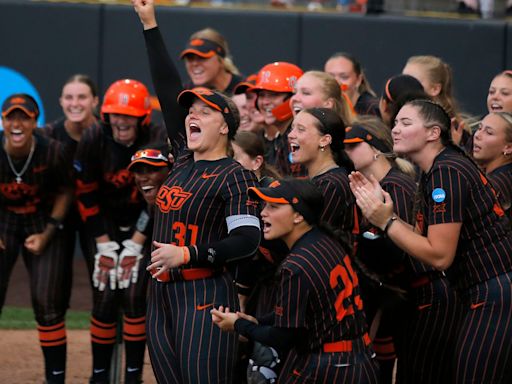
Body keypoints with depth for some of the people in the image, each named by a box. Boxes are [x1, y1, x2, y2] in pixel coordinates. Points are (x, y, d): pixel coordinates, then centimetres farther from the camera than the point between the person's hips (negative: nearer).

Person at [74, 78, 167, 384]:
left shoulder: (159, 141, -18)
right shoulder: (94, 140, -13)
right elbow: (86, 195, -6)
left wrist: (135, 246, -14)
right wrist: (104, 247, -8)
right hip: (107, 224, 2)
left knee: (134, 296, -12)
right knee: (104, 301, -4)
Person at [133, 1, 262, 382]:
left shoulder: (235, 176, -5)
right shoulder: (184, 161, 14)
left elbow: (248, 240, -14)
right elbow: (169, 90, 16)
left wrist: (187, 255, -22)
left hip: (206, 297, -7)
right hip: (162, 295, 7)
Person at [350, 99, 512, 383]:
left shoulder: (447, 172, -17)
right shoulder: (435, 171, 15)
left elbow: (440, 255, -19)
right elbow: (422, 239, 11)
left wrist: (386, 222, -13)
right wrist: (379, 208, 2)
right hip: (486, 295, 10)